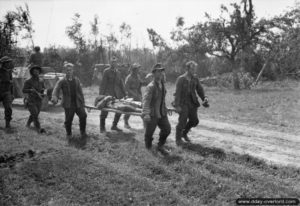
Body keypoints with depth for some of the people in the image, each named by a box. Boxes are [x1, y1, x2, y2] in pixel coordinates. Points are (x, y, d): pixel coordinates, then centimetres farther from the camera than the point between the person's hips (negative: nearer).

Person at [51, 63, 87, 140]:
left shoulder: (76, 80, 9)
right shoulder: (62, 81, -2)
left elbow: (80, 92, 11)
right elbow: (56, 89, -17)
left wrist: (82, 102, 6)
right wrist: (54, 97, -38)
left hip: (78, 103, 2)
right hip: (68, 104, -2)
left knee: (83, 116, -7)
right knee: (68, 120, 1)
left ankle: (83, 132, 14)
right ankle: (69, 134, 24)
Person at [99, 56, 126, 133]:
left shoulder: (118, 72, 15)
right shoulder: (106, 71, -1)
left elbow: (121, 84, 17)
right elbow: (103, 83, -6)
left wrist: (125, 94, 13)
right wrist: (101, 95, -12)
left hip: (117, 94, 5)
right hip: (108, 93, -5)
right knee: (104, 111, -3)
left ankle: (114, 126, 18)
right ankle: (102, 128, 10)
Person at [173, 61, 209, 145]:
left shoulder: (195, 79, 4)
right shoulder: (180, 79, -12)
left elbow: (199, 89, 8)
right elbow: (177, 93, -14)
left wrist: (204, 98, -10)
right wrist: (177, 106, -18)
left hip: (192, 103, 6)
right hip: (183, 103, -6)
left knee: (194, 121, 7)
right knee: (182, 121, -5)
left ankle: (184, 133, 32)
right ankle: (178, 139, 15)